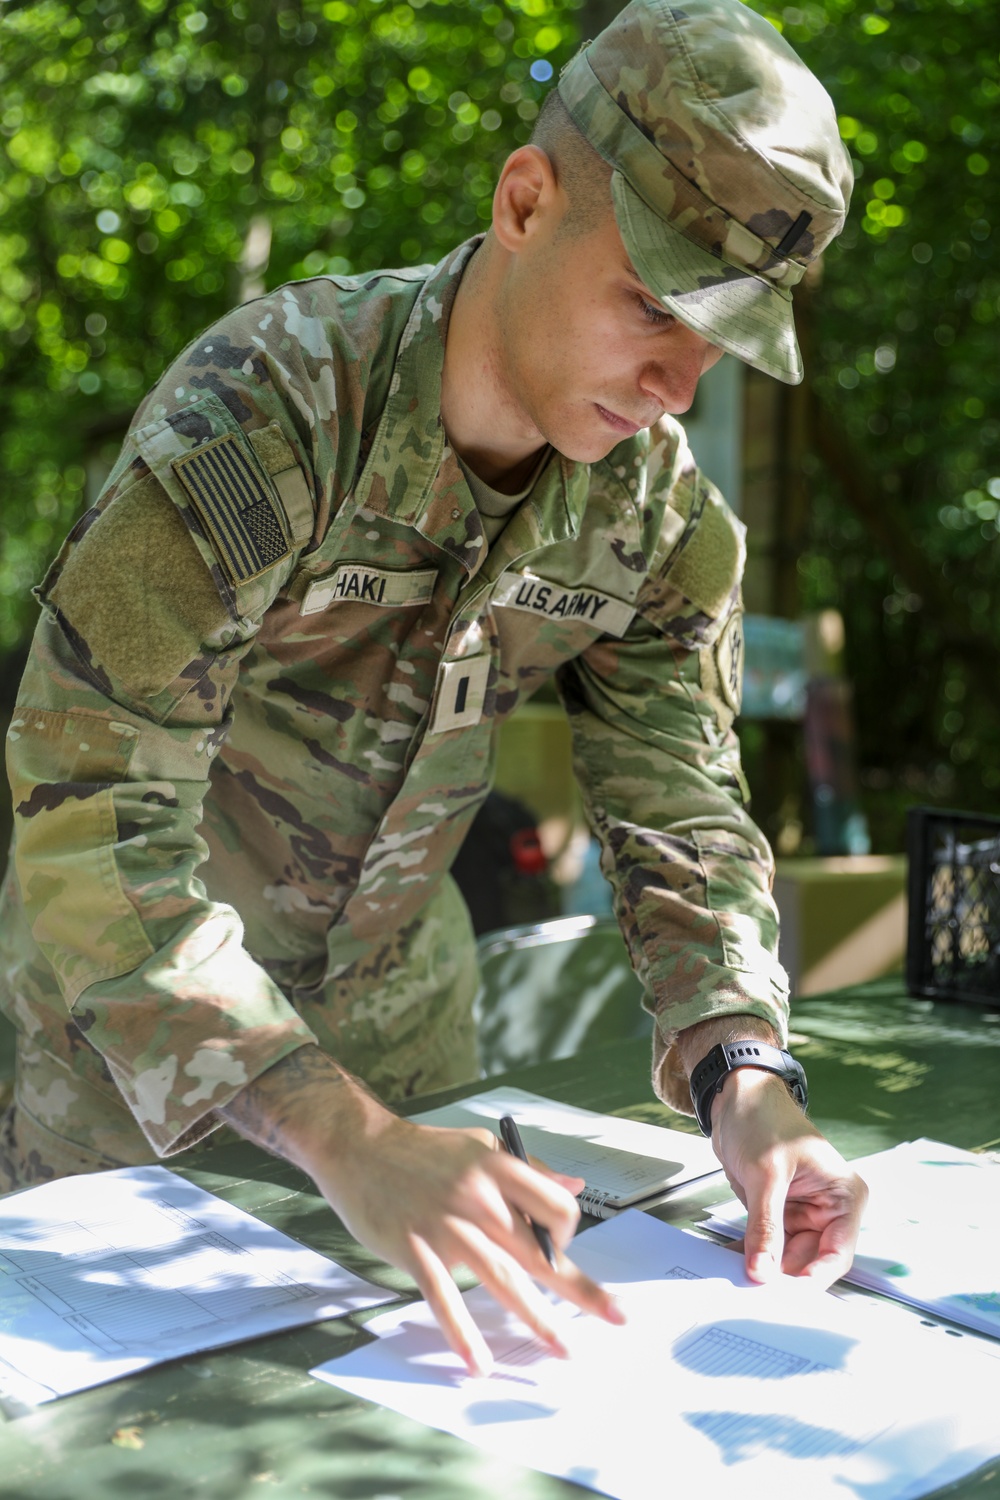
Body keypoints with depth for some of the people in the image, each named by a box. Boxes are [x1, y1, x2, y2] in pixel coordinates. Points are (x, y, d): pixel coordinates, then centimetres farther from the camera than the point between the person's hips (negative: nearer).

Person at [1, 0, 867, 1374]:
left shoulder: (657, 504, -12)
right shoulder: (259, 414, -31)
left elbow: (679, 801, -9)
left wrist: (743, 1070, -27)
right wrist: (347, 1137, -46)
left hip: (397, 986, 5)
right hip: (140, 1000, -5)